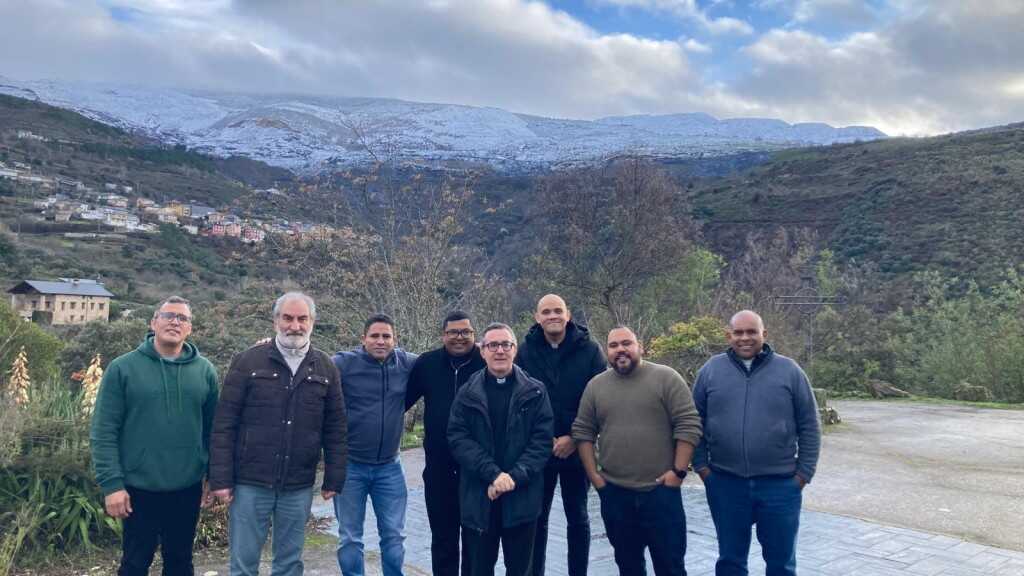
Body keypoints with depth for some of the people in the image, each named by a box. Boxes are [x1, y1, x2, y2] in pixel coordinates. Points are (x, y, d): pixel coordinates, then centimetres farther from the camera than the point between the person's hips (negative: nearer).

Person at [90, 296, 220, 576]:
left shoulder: (205, 371, 2)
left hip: (187, 489, 2)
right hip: (138, 489, -2)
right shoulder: (122, 368, -5)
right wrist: (111, 484, -11)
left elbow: (212, 429, 7)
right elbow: (103, 432, -6)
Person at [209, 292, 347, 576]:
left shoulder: (326, 369, 4)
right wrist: (221, 478, -7)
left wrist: (333, 479, 4)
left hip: (299, 487, 2)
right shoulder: (248, 361, -3)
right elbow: (224, 424, -3)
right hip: (250, 483, -2)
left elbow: (335, 430, 7)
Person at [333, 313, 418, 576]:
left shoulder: (408, 363, -1)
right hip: (350, 465, -2)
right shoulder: (343, 363, -11)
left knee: (394, 536, 12)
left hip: (389, 467, 2)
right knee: (349, 538, 9)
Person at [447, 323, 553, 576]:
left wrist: (514, 476, -16)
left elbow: (542, 439, -4)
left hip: (522, 496, 0)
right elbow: (458, 438, -5)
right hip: (478, 497, 1)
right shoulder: (467, 394, 3)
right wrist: (493, 474, -18)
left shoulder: (535, 392, 1)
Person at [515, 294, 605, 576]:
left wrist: (574, 438, -12)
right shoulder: (526, 350, -3)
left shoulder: (589, 350, -4)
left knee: (578, 518, 12)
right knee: (537, 518, 10)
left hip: (577, 449, 0)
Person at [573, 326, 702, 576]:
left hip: (661, 490, -3)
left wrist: (678, 471, -11)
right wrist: (593, 474, 2)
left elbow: (688, 425, -8)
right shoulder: (595, 386, 5)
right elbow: (583, 432, 8)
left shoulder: (666, 378, -6)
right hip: (614, 492, 3)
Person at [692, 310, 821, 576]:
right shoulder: (711, 370, 1)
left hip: (779, 484, 0)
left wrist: (804, 472, -1)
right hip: (725, 484, 1)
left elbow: (809, 426, 3)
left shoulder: (789, 370, 0)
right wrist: (701, 465, 0)